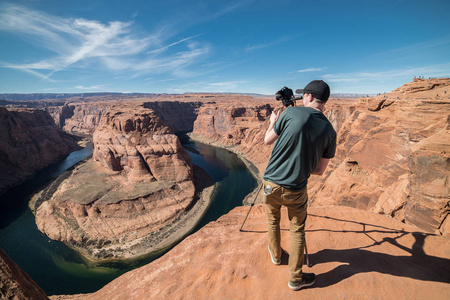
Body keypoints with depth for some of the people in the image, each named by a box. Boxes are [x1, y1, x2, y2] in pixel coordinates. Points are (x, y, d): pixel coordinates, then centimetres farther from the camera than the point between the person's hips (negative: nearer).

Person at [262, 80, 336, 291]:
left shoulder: (291, 112, -10)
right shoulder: (329, 131, -2)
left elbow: (267, 140, 1)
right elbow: (319, 171, 5)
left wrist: (272, 123, 20)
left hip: (271, 184, 0)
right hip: (296, 190, 1)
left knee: (273, 220, 26)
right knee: (297, 230, 21)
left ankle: (276, 255, 48)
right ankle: (296, 278, 31)